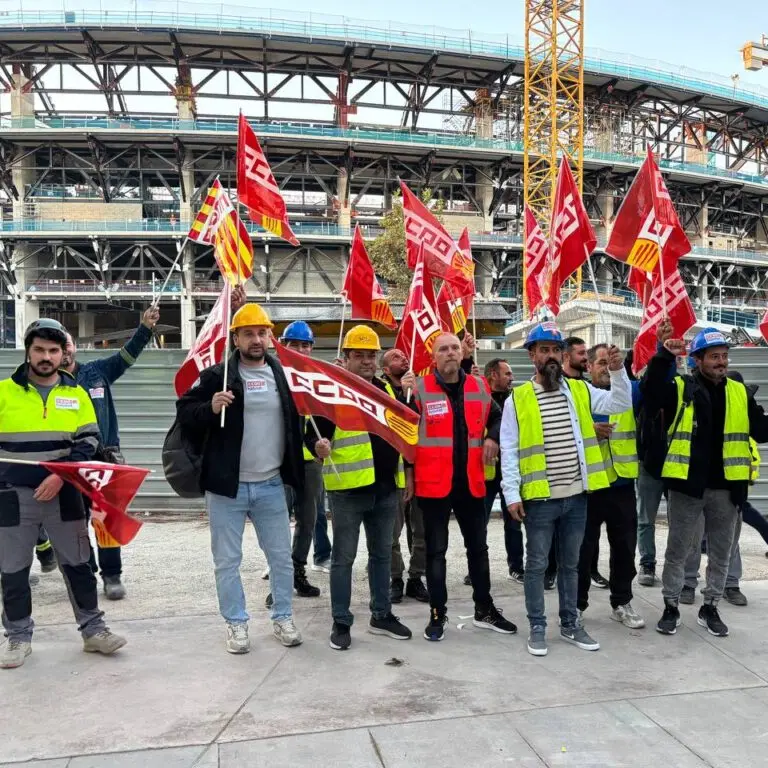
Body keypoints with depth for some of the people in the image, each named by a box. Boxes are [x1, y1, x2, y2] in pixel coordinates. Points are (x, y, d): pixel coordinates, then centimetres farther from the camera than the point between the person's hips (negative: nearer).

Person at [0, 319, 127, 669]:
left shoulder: (76, 394, 4)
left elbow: (89, 441, 1)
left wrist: (61, 475, -12)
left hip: (63, 493, 1)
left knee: (77, 563, 7)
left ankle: (92, 629, 19)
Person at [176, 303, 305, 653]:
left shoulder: (282, 374, 6)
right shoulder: (218, 375, -5)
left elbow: (296, 419, 19)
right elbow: (184, 411, -3)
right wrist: (210, 407, -20)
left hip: (271, 485, 3)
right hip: (227, 486, -2)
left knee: (282, 557, 11)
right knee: (227, 561, 7)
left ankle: (283, 618, 28)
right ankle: (236, 624, 23)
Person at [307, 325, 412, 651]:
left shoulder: (387, 389, 12)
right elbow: (314, 430, -11)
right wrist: (318, 445, -30)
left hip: (386, 488, 6)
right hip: (348, 489, -6)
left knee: (382, 554, 16)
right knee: (343, 557, 3)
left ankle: (382, 615, 29)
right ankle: (341, 622, 15)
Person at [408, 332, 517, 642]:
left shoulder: (479, 386, 6)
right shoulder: (419, 389, -7)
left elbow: (496, 417, 19)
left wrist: (492, 437, 4)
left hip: (471, 482, 4)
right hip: (433, 483, -4)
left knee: (478, 547, 15)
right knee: (436, 550, 6)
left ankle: (484, 610, 30)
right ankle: (437, 615, 18)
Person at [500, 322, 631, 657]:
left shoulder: (580, 390, 6)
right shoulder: (517, 399, -5)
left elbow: (620, 403, 1)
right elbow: (509, 451, -5)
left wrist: (617, 371, -14)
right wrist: (512, 494, -10)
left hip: (576, 495, 4)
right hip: (539, 498, -3)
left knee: (570, 564, 16)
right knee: (536, 565, 7)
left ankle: (570, 624, 30)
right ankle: (537, 627, 21)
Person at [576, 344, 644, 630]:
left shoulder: (629, 393, 7)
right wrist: (589, 431, -21)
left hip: (622, 485, 3)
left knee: (624, 547, 13)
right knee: (583, 548, 6)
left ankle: (622, 603, 27)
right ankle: (577, 604, 20)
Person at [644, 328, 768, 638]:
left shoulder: (740, 392, 7)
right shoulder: (680, 388, -3)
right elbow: (650, 394, -22)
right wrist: (663, 357, -29)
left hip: (726, 488, 4)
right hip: (687, 485, -3)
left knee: (720, 553, 14)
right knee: (677, 551, 8)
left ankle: (710, 608, 30)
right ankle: (671, 607, 21)